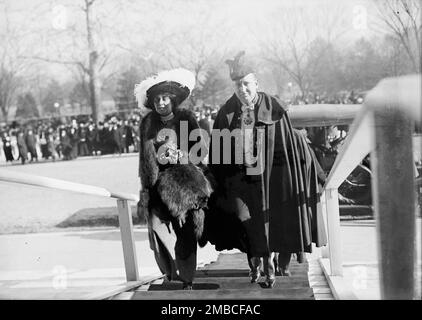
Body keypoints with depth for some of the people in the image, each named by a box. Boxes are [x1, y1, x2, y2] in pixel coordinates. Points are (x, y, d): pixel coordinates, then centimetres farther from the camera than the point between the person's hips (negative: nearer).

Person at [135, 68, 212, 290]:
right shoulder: (148, 123, 6)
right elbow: (145, 157, 9)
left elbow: (200, 151, 6)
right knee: (157, 225, -17)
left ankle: (186, 279, 7)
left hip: (184, 180, -1)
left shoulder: (186, 118, 2)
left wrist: (181, 156, -9)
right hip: (159, 180, 1)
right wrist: (146, 187, 7)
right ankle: (170, 270, -1)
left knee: (185, 232, -3)